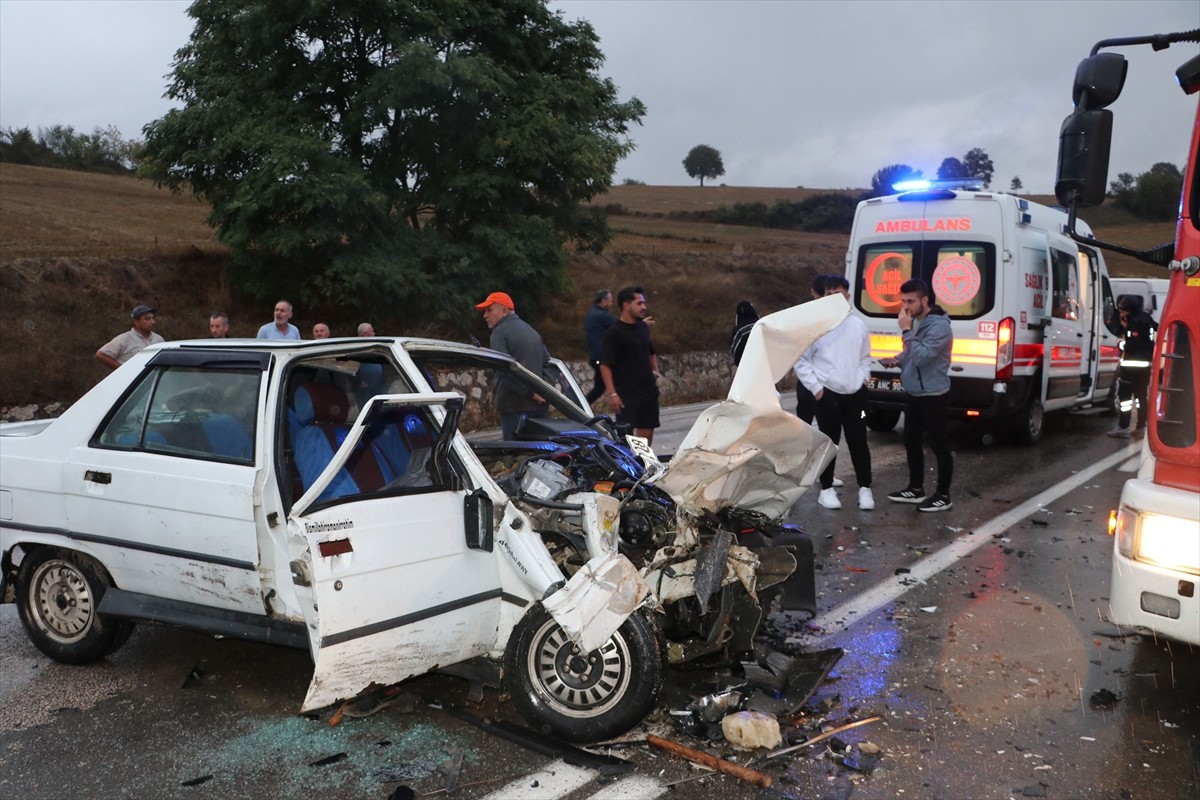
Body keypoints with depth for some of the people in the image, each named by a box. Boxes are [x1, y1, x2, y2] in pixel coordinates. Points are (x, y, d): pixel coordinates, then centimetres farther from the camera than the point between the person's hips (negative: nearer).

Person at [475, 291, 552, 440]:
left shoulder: (500, 332, -7)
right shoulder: (531, 330, 22)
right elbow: (548, 362, 23)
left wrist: (529, 392, -16)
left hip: (515, 406, -8)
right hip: (538, 406, 9)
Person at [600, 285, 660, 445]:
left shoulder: (643, 327, 10)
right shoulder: (614, 332, -11)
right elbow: (605, 365, -15)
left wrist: (655, 372, 11)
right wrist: (612, 393, -21)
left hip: (649, 391, 7)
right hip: (627, 395, -7)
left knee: (646, 434, 11)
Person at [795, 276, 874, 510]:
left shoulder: (858, 325, 6)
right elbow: (801, 361, -2)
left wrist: (863, 378, 3)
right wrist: (815, 387, -7)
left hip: (855, 393, 3)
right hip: (828, 394, -3)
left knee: (858, 441, 6)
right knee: (829, 441, 5)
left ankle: (865, 488, 18)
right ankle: (826, 489, 16)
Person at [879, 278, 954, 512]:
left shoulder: (939, 326, -20)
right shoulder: (915, 321, 8)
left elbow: (921, 357, -28)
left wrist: (906, 331, -25)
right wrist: (897, 360, 2)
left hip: (933, 395, -9)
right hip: (913, 393, 9)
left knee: (939, 445, 1)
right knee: (911, 441, 16)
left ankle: (943, 496, 10)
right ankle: (916, 489, 29)